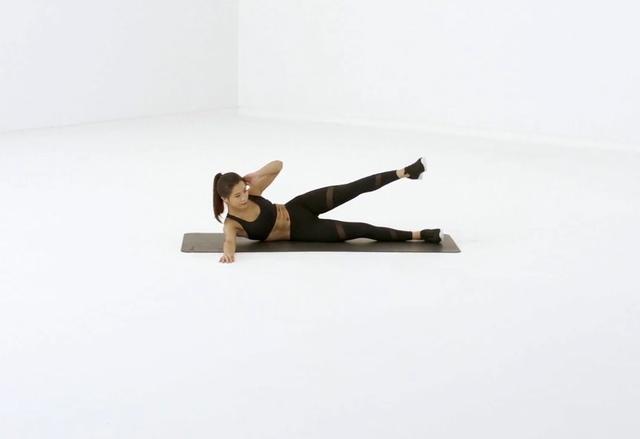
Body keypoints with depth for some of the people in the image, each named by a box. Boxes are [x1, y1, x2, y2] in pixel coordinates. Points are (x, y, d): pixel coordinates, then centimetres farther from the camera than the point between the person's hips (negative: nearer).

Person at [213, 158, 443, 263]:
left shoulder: (251, 192, -13)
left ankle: (405, 172, -5)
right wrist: (228, 253, -70)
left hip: (297, 209, 3)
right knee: (359, 230, -11)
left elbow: (278, 164, -5)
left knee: (353, 189, -15)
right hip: (300, 233, -3)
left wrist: (256, 175, -21)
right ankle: (417, 235, -4)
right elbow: (230, 240, -47)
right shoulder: (232, 224, -24)